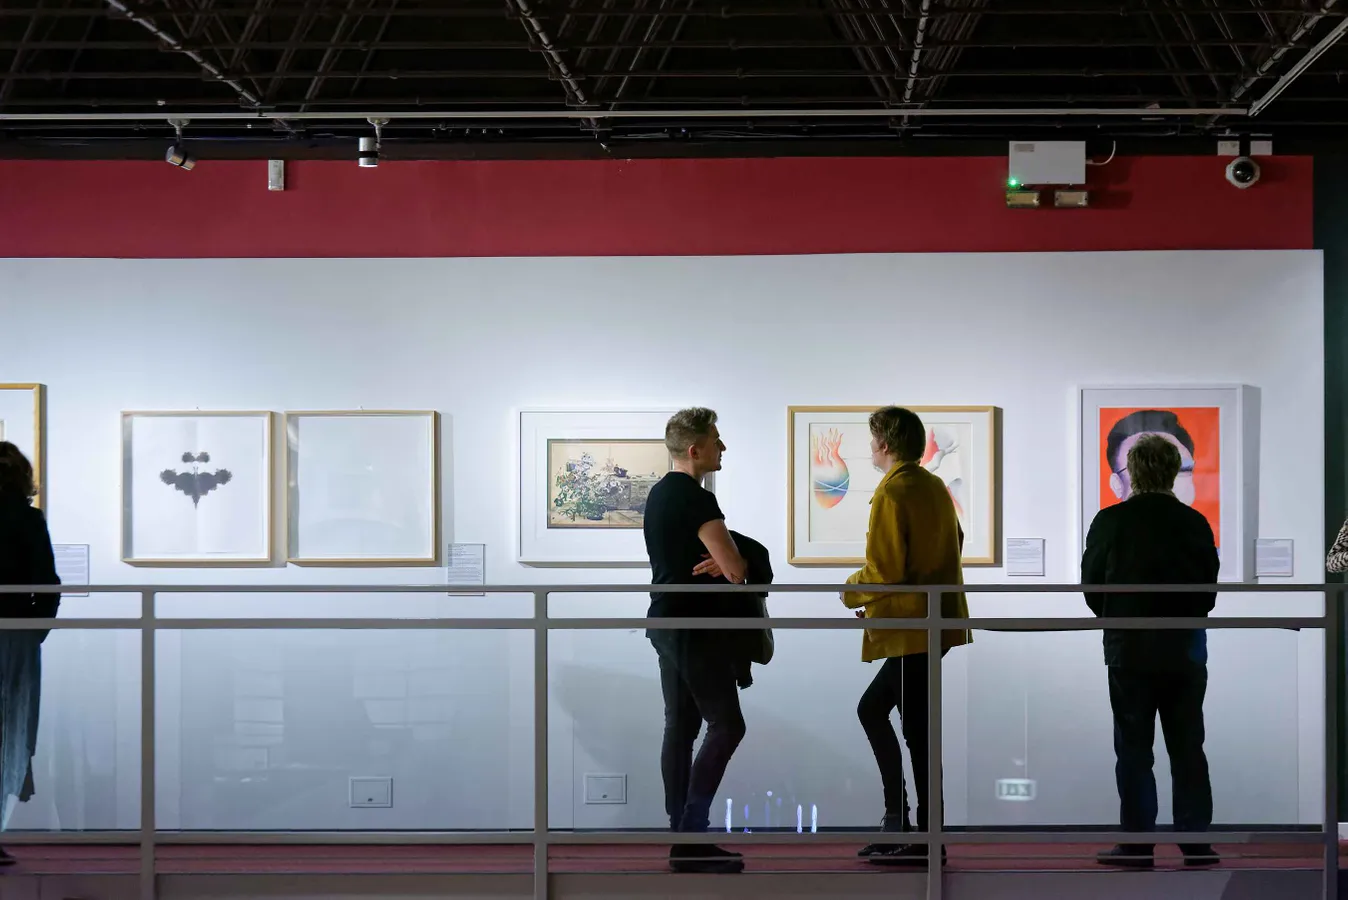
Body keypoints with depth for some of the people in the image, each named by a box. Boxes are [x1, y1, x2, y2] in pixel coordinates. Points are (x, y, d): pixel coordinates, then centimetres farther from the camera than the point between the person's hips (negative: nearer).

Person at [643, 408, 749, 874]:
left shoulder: (659, 494, 14)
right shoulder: (696, 499, -17)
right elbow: (735, 569, -21)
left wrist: (719, 562, 2)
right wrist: (730, 565, 3)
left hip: (665, 621, 10)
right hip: (694, 626, -10)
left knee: (680, 727, 9)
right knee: (726, 725, -7)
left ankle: (683, 838, 11)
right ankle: (691, 835, -11)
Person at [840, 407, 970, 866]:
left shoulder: (892, 492, -15)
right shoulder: (936, 486, 11)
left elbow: (883, 571, -19)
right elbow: (953, 547, 19)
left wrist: (850, 592, -1)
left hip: (909, 626, -9)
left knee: (917, 730, -4)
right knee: (872, 708, 18)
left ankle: (925, 841, 0)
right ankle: (897, 820, 17)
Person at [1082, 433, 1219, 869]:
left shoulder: (1110, 521, -8)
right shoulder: (1195, 523, -3)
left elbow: (1092, 587, -3)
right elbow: (1209, 590, 0)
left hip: (1129, 648, -2)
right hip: (1185, 648, 2)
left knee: (1133, 747, 4)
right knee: (1188, 746, 9)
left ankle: (1137, 843, 3)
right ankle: (1196, 841, 9)